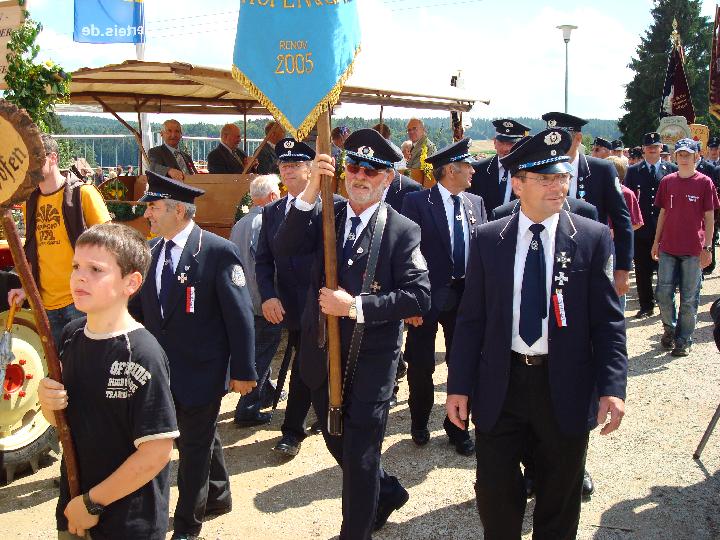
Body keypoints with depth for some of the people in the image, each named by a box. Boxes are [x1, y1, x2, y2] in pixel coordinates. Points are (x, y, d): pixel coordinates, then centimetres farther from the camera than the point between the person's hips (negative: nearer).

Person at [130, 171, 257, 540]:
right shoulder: (149, 250, 3)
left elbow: (239, 315, -15)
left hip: (201, 371, -6)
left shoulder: (218, 251, -16)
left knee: (195, 445, 7)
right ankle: (217, 497, 45)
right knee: (200, 438, 23)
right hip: (163, 369, 6)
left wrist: (242, 371, -14)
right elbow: (137, 306, 11)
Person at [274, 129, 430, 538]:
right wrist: (311, 193, -24)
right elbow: (285, 248, -14)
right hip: (323, 355, 6)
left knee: (359, 457, 5)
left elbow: (419, 296, -17)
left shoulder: (403, 231, -10)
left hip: (371, 362, -5)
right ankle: (387, 493, 49)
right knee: (338, 445, 23)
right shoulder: (325, 216, 2)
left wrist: (357, 306, -23)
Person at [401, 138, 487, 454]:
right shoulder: (417, 202, -8)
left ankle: (458, 427, 29)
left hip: (466, 297, 4)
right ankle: (419, 422, 31)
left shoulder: (476, 203, 7)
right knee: (421, 366, 7)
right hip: (427, 297, -4)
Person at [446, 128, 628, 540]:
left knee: (560, 499, 16)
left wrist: (613, 387, -14)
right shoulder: (488, 239, -1)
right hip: (500, 385, 1)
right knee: (495, 494, 11)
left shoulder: (593, 238, -4)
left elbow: (608, 321, -4)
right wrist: (459, 386, -3)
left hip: (566, 389, 0)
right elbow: (471, 318, 1)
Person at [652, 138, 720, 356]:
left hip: (693, 249, -3)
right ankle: (669, 328, 28)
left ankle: (684, 340, 15)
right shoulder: (667, 181, 7)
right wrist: (656, 242, 10)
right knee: (663, 293, 3)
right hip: (668, 248, 3)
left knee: (689, 298, 3)